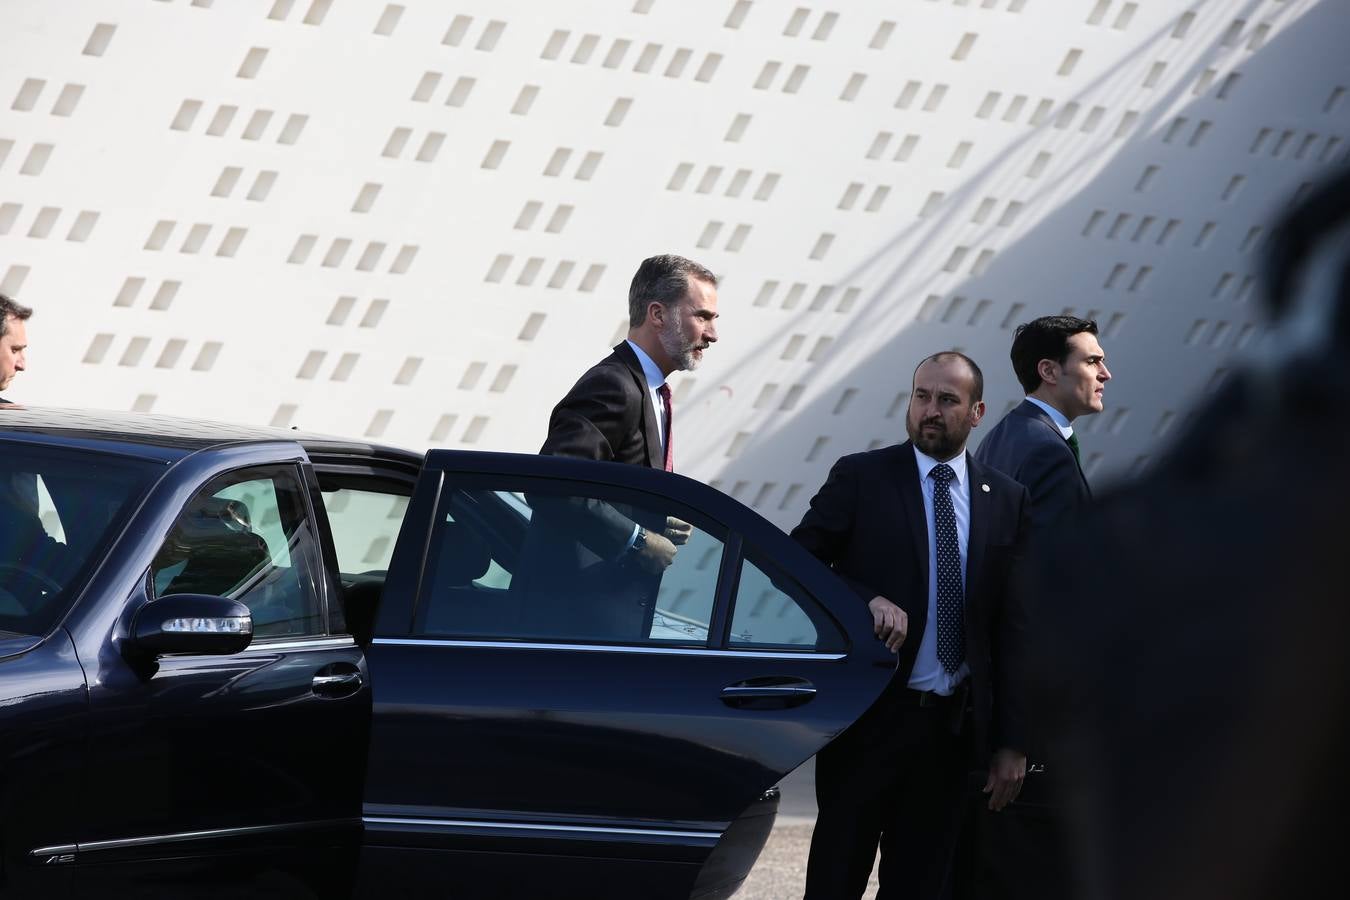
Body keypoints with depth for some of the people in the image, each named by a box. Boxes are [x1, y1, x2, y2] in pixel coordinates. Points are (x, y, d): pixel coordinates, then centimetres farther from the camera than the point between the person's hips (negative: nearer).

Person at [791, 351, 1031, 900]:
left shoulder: (1006, 500, 7)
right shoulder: (861, 478, -1)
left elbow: (1012, 624, 8)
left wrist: (1011, 740, 5)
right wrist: (868, 601, -22)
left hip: (951, 725, 3)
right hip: (867, 714, -3)